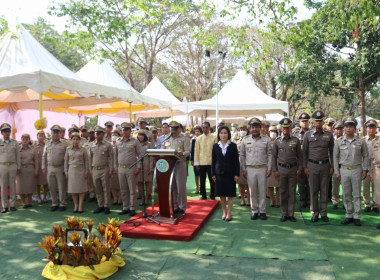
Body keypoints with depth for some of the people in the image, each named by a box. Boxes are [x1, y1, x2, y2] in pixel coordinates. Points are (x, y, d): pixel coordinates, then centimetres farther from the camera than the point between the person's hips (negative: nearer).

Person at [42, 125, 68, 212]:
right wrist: (44, 167, 9)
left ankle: (62, 204, 11)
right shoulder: (47, 144, 10)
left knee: (62, 187, 0)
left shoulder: (64, 143, -1)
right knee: (52, 187, 7)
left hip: (60, 168, -3)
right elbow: (44, 156, 15)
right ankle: (54, 204, 19)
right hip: (50, 168, 4)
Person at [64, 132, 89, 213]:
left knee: (81, 188, 0)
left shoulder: (83, 149, 0)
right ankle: (75, 205, 16)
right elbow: (66, 161, 9)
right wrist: (66, 171, 4)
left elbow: (86, 161, 0)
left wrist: (86, 171, -4)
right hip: (71, 170, 2)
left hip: (81, 170, -2)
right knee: (73, 188, 5)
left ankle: (80, 206, 7)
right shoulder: (68, 149, 5)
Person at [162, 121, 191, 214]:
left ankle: (182, 207, 8)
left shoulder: (184, 139, 3)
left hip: (180, 163, -4)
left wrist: (182, 154, -28)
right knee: (172, 187, 8)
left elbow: (188, 152, -7)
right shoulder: (167, 140, 18)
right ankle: (175, 206, 18)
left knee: (181, 187, -3)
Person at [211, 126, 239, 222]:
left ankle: (229, 213, 10)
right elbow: (213, 161, 7)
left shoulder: (233, 146, 0)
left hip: (230, 173, -2)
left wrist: (236, 174, -6)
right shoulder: (215, 146, 5)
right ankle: (224, 212, 20)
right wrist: (213, 174, 2)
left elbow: (236, 161, -1)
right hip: (219, 173, 2)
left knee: (230, 194, 2)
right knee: (221, 194, 7)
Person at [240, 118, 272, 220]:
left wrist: (269, 168, -3)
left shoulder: (266, 140, 3)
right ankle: (254, 211, 17)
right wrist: (243, 169, 3)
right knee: (252, 191, 6)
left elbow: (269, 155, 3)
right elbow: (242, 156, 8)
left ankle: (263, 211, 15)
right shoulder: (245, 141, 6)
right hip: (250, 169, 1)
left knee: (262, 191, 4)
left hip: (262, 169, -1)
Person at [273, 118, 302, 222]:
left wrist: (299, 168, -2)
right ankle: (284, 214, 14)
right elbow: (274, 156, 4)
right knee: (283, 192, 5)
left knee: (292, 192, 4)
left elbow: (299, 156, 5)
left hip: (293, 169, 0)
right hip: (281, 169, 0)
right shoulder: (277, 141, 2)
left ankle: (291, 214, 13)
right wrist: (275, 170, -1)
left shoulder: (296, 140, 2)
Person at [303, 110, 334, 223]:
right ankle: (314, 213, 13)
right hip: (312, 165, -1)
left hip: (325, 165, 1)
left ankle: (323, 213, 15)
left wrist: (332, 166, 3)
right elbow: (305, 151, 4)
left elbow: (332, 151, 7)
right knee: (313, 190, 4)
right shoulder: (308, 135, 1)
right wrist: (305, 166, -1)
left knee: (324, 190, 6)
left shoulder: (329, 135, 4)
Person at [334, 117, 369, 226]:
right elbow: (335, 157, 7)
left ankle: (357, 216, 12)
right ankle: (349, 216, 16)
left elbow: (365, 156, 6)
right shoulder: (339, 142, 4)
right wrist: (336, 171, 3)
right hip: (344, 170, 1)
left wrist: (365, 170, 0)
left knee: (357, 194, 3)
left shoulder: (361, 141, 2)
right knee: (346, 195, 6)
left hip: (357, 170, -1)